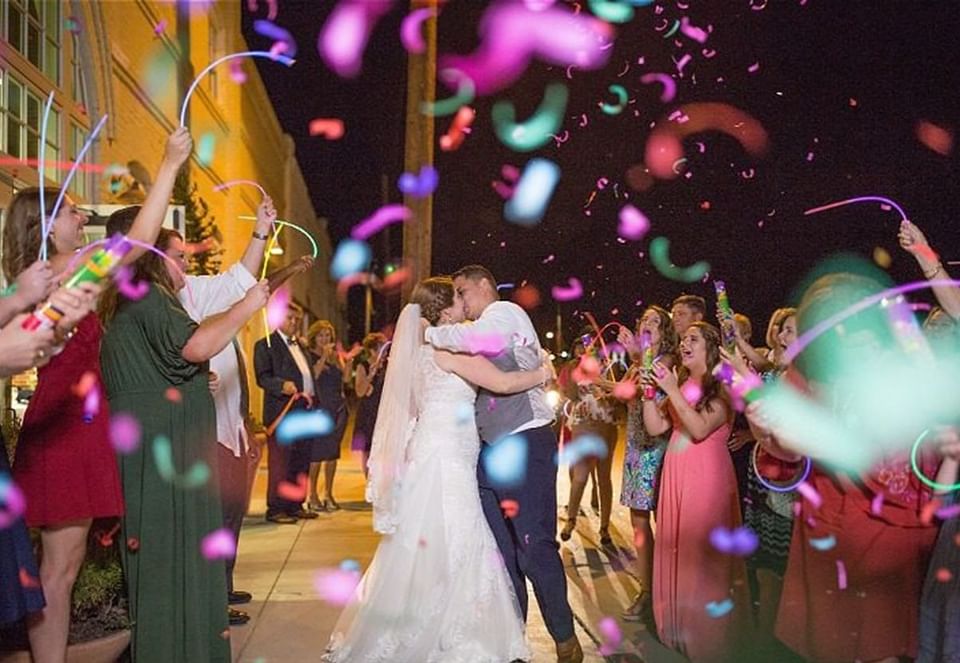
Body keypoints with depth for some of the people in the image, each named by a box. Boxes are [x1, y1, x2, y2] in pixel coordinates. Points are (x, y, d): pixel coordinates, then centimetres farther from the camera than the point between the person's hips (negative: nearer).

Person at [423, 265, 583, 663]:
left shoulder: (505, 312, -5)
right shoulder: (484, 330, 21)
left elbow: (475, 338, -27)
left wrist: (431, 334, -15)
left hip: (525, 442, -9)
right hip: (491, 447, 9)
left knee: (534, 545, -8)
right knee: (500, 545, 12)